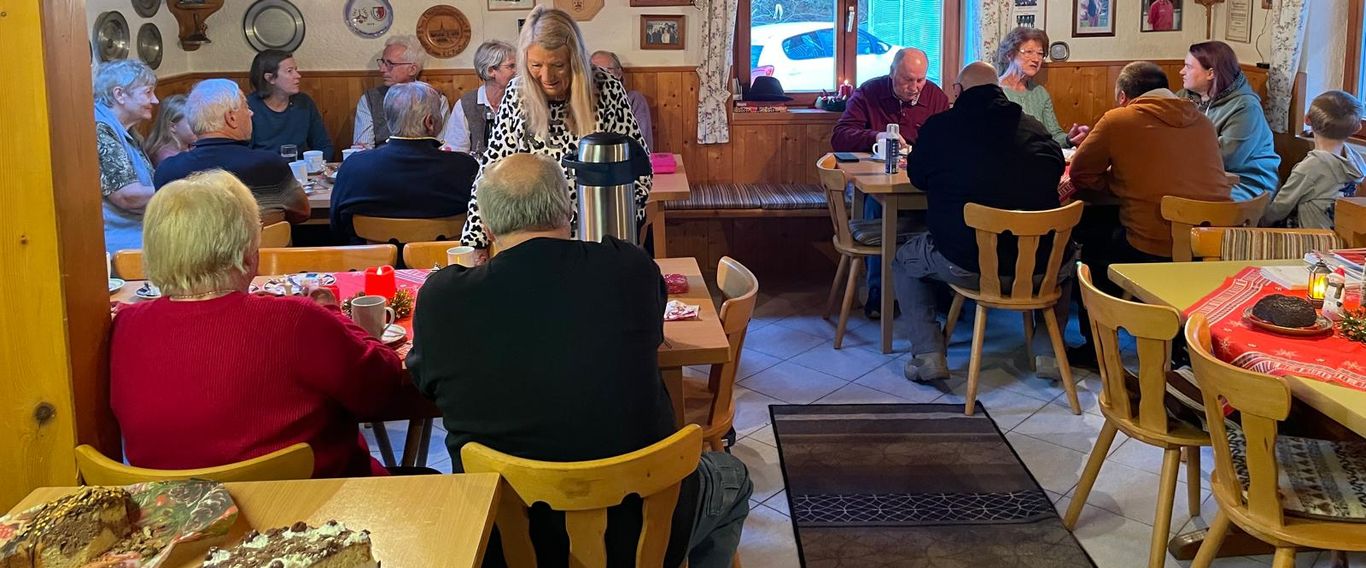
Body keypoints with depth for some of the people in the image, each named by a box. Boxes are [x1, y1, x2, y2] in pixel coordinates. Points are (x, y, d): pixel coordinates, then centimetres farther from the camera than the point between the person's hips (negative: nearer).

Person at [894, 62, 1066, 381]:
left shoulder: (939, 126, -3)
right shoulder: (1035, 128, 4)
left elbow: (917, 177, 13)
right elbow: (1058, 171, 21)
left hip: (964, 265, -3)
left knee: (905, 260, 26)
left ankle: (928, 354, 12)